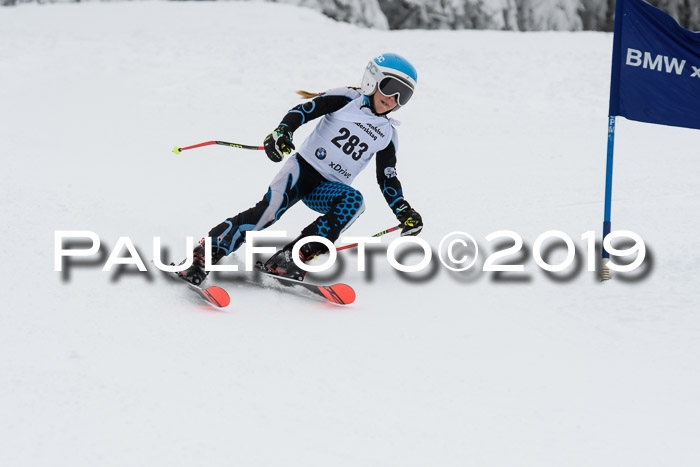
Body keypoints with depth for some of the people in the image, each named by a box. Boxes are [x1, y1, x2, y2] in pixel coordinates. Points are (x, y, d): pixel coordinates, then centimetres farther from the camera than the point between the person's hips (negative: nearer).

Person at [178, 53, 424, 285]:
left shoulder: (387, 135, 13)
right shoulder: (347, 99, 1)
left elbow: (387, 179, 17)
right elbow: (304, 110, -8)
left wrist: (404, 211, 4)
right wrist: (282, 131, -26)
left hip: (329, 188, 4)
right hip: (304, 166, -4)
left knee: (353, 201, -31)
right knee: (269, 209, -30)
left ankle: (292, 257, -36)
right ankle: (204, 254, -31)